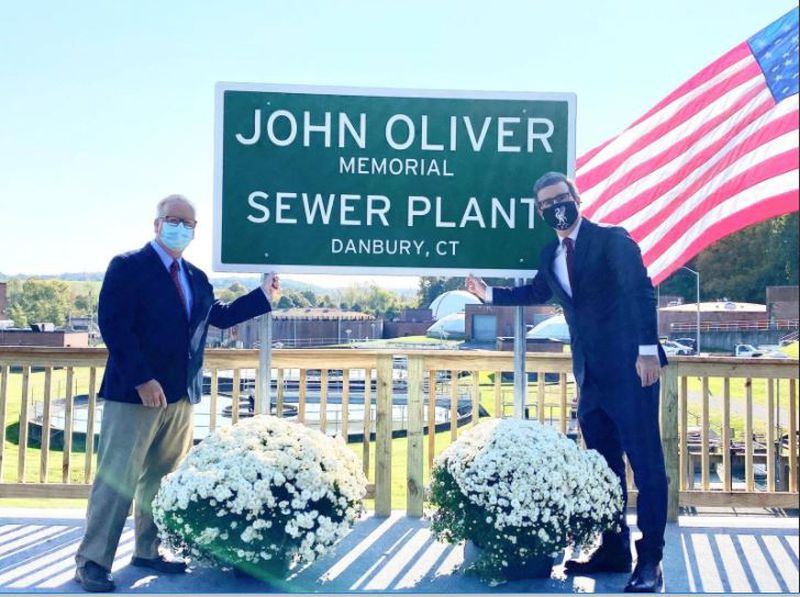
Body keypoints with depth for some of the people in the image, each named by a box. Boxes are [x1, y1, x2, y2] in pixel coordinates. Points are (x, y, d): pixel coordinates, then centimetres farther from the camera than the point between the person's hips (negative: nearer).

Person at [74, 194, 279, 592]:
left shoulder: (196, 278, 15)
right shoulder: (128, 266, -7)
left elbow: (220, 316, 26)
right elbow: (113, 326, -15)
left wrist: (264, 297, 19)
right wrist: (142, 380, -21)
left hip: (181, 394, 7)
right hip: (134, 393, -7)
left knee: (164, 477, 13)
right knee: (118, 478, -3)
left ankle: (148, 551, 26)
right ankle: (92, 560, 7)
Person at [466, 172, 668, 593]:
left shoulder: (612, 240, -6)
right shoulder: (550, 255, 13)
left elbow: (641, 292, -14)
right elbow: (536, 292, 31)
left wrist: (647, 349, -22)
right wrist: (489, 294, 27)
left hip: (629, 368, -7)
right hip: (590, 374, 7)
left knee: (645, 463, -4)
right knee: (604, 466, 13)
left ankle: (649, 560, 2)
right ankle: (613, 550, 24)